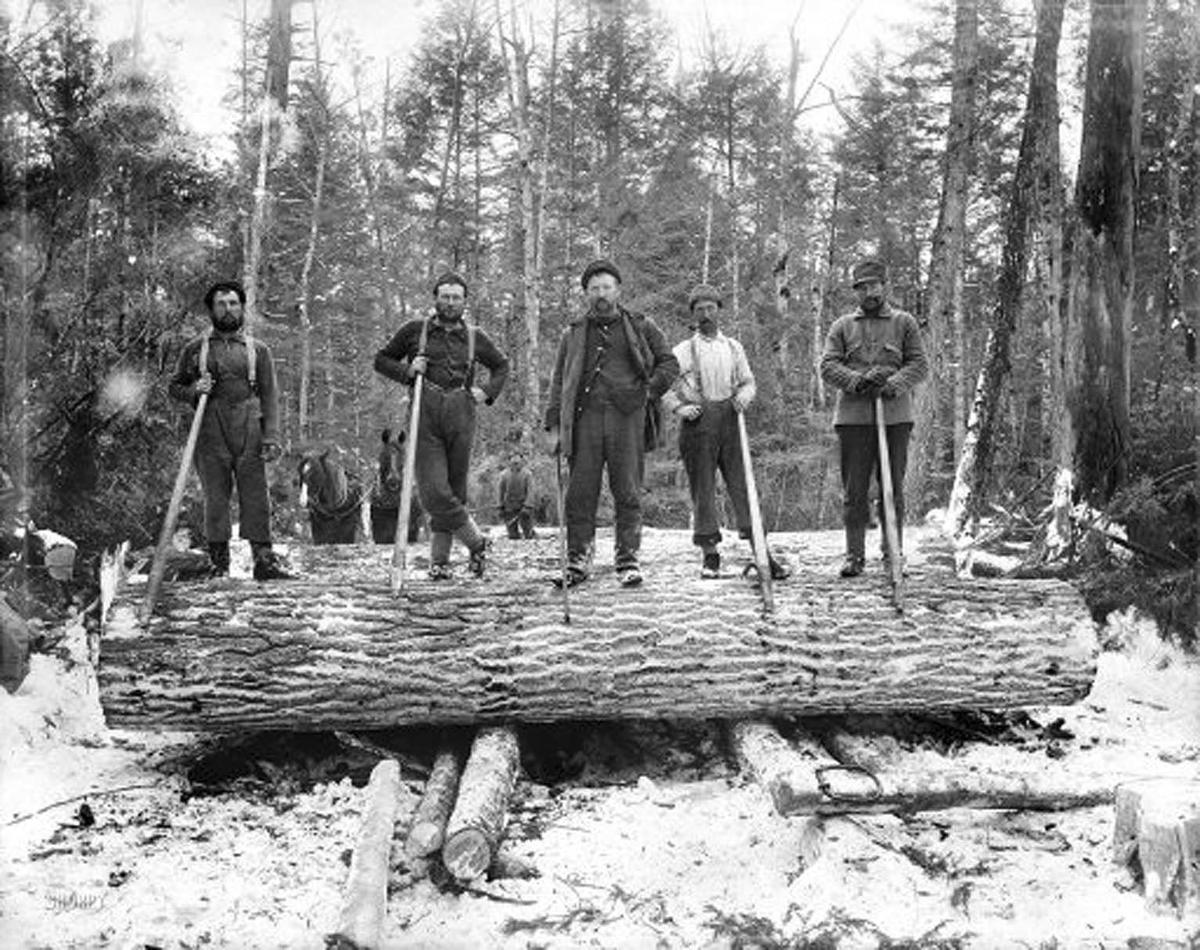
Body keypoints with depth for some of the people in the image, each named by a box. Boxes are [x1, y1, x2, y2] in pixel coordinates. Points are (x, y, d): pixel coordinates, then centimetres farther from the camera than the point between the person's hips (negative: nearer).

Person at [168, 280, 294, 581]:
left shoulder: (257, 350, 11)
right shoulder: (195, 349, 11)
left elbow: (270, 396, 6)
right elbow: (174, 387, 17)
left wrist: (271, 438, -4)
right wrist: (193, 390, -6)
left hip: (249, 432, 0)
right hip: (210, 433, 0)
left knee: (256, 495, -3)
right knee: (215, 497, 1)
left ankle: (263, 558, -1)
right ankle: (219, 561, 7)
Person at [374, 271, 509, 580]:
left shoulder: (475, 338, 14)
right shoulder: (415, 331, 9)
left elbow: (501, 365, 28)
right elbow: (381, 360, 15)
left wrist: (487, 391, 10)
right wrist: (407, 371, -3)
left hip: (461, 418, 2)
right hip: (425, 418, -1)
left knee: (454, 491, 2)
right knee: (434, 491, -12)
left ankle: (439, 560, 12)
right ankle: (476, 542, 5)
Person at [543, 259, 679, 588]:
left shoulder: (640, 327, 11)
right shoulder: (573, 333, 13)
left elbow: (669, 363, 17)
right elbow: (558, 382, 13)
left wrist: (650, 392, 1)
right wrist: (552, 426, 6)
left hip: (627, 416, -1)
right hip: (585, 416, 1)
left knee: (628, 493, -1)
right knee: (580, 493, -1)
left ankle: (628, 561, 5)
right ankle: (578, 560, 8)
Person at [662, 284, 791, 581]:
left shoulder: (734, 348, 15)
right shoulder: (683, 351, 7)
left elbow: (748, 382, 18)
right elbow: (664, 390, 6)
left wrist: (743, 396, -4)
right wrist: (680, 408, -12)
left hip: (730, 422, 2)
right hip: (698, 423, -2)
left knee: (743, 484, -2)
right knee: (703, 489, 0)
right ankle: (709, 556, 9)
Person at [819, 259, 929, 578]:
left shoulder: (904, 323, 11)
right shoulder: (842, 326, 13)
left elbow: (919, 364, 5)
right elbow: (827, 366, 3)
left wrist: (897, 383, -15)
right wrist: (857, 380, -15)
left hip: (895, 415, 0)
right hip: (853, 416, 1)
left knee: (894, 488, 3)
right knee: (854, 490, 0)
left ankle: (893, 554, 10)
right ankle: (854, 555, 6)